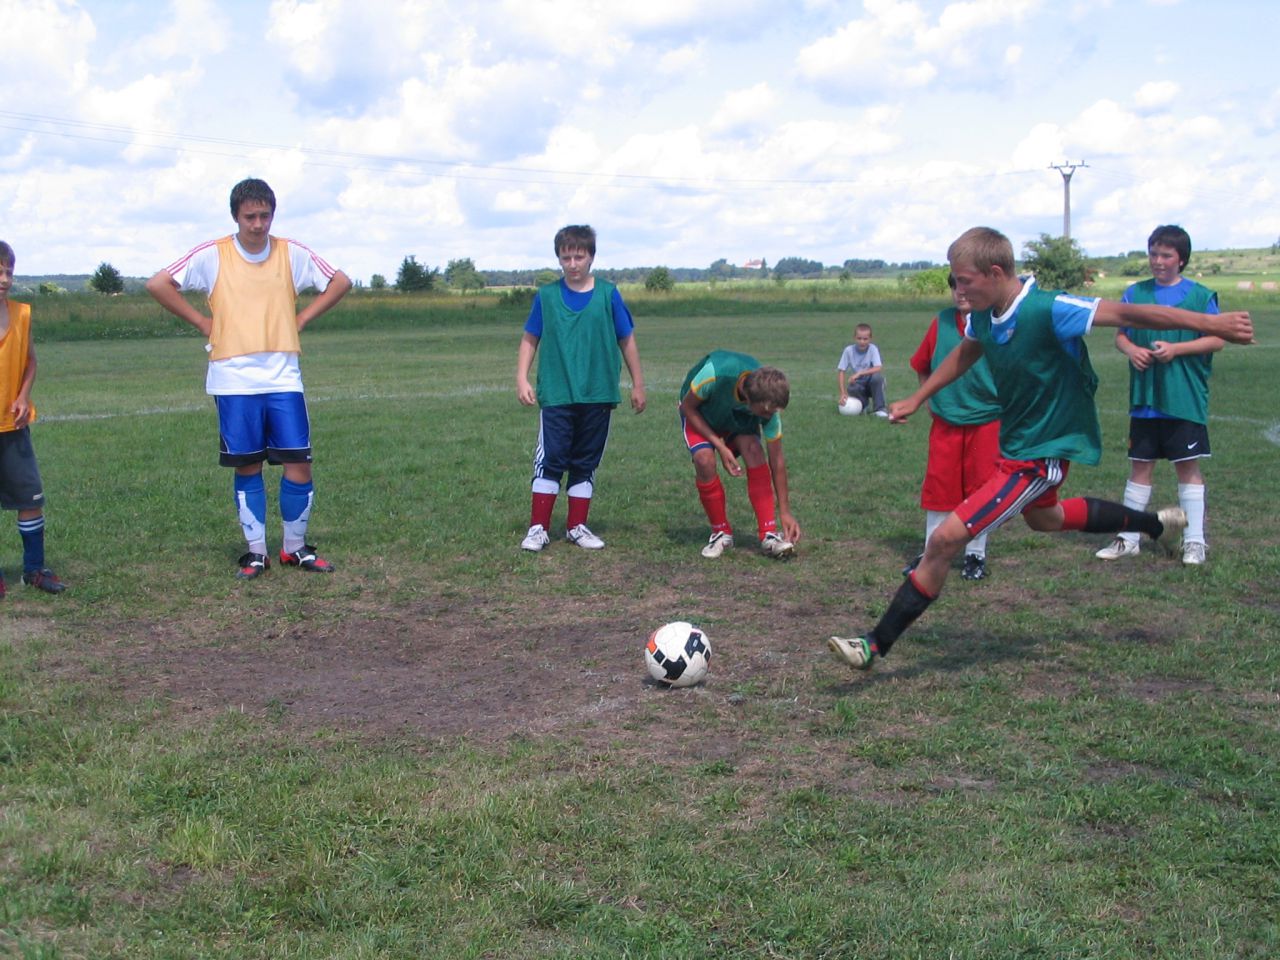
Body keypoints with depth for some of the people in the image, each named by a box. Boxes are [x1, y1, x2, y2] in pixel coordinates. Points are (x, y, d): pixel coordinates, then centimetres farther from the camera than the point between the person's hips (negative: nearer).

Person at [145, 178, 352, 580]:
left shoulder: (292, 254, 4)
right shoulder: (212, 255, -1)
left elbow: (340, 282, 13)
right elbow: (158, 284, -2)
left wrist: (301, 318, 5)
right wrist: (203, 322, -3)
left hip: (283, 377, 1)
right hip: (233, 378, -1)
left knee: (299, 465, -2)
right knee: (247, 467, 5)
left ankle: (295, 547, 15)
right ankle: (256, 552, 16)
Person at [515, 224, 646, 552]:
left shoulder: (608, 294, 2)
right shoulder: (547, 295, 2)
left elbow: (627, 341, 8)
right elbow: (530, 340, 7)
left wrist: (637, 385, 9)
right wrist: (522, 379, -3)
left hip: (598, 395, 1)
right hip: (555, 395, -1)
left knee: (585, 463, 9)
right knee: (549, 461, -5)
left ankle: (577, 527, 19)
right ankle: (538, 528, 2)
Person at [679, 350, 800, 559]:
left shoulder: (768, 405, -31)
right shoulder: (715, 374, -43)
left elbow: (776, 459, -21)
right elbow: (687, 407, -23)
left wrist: (785, 511, -20)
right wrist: (720, 446, -29)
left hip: (738, 417, 2)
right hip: (698, 412, -2)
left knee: (754, 451, -26)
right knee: (704, 459, -28)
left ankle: (768, 535, -21)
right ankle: (721, 533, -8)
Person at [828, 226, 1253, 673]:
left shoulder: (1048, 310, -29)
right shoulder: (983, 315, -6)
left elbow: (1126, 313, -25)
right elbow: (965, 353, 16)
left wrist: (1210, 324, -20)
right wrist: (915, 400, 20)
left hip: (1040, 453, -10)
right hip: (1017, 440, 10)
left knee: (946, 538, -16)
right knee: (1041, 516, 37)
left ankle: (876, 644, -9)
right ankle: (1155, 523, 52)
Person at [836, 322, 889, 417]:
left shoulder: (873, 349, -14)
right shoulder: (849, 350, -10)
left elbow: (879, 368, -27)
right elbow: (840, 371, -10)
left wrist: (859, 373, -37)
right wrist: (843, 393, -21)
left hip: (872, 384, -1)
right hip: (858, 385, 1)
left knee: (877, 377, -35)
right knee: (851, 388, -34)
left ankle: (879, 409, -17)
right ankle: (863, 403, 1)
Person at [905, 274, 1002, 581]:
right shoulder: (942, 322, 1)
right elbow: (922, 366, 13)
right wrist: (930, 396, 8)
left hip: (987, 420, -2)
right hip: (945, 422, 2)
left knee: (981, 488, 6)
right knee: (938, 485, 4)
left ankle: (976, 555, 19)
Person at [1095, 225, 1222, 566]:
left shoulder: (1200, 295, -2)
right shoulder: (1135, 293, 7)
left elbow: (1217, 339, -4)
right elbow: (1120, 334, 12)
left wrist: (1175, 349, -16)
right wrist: (1131, 349, -11)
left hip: (1185, 398, -3)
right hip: (1144, 398, 3)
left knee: (1187, 465, 2)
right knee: (1140, 465, 9)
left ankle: (1195, 540, 11)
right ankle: (1128, 538, 17)